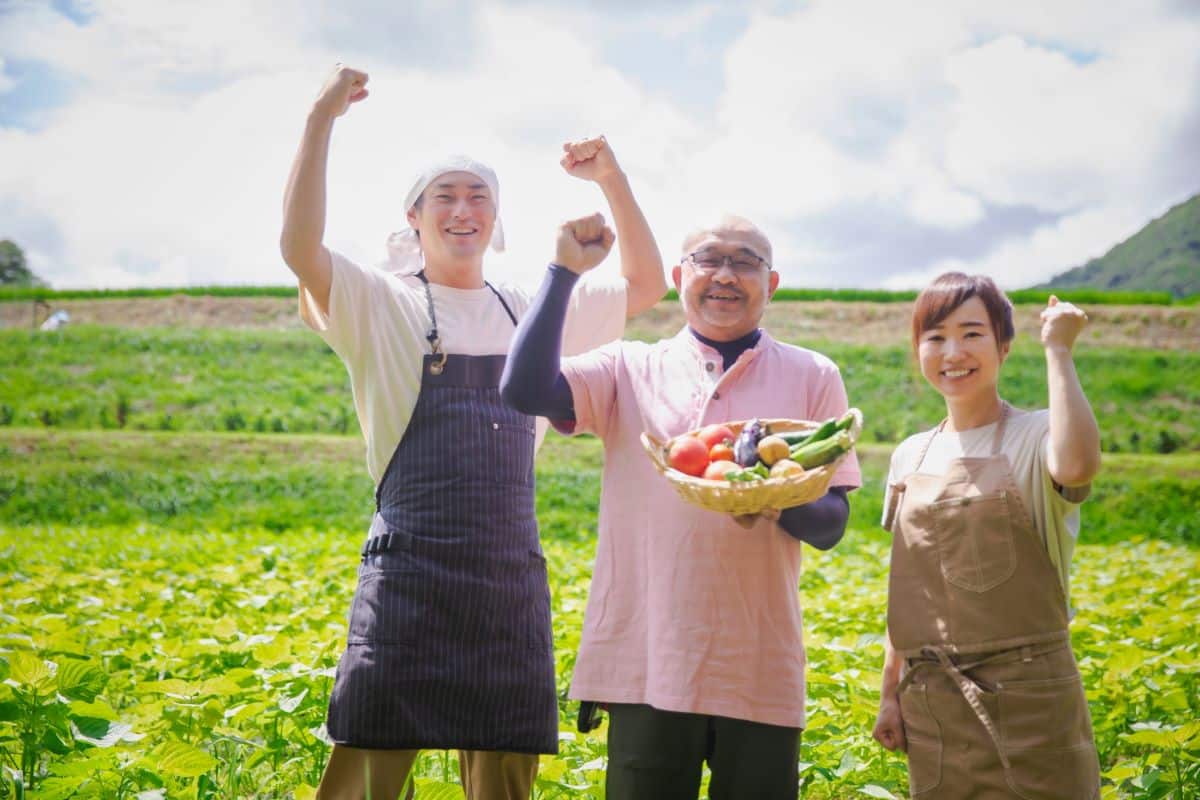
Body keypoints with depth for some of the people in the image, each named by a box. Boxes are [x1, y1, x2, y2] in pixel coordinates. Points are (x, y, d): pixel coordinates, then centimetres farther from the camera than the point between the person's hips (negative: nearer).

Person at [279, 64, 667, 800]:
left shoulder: (532, 313, 14)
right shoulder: (380, 304, 1)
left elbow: (647, 287, 19)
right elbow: (300, 248, -16)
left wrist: (613, 180, 8)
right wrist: (321, 121, -20)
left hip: (512, 581, 4)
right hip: (409, 578, -4)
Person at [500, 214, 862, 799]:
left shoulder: (812, 377, 7)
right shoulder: (629, 368, 7)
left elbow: (831, 524, 3)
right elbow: (526, 390, -10)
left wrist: (777, 503, -19)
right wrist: (565, 269, -7)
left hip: (761, 671, 1)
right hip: (647, 660, 0)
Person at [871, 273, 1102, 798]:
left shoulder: (1034, 438, -6)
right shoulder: (910, 458, 10)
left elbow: (1077, 466, -32)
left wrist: (1058, 350, -21)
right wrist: (890, 692, 13)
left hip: (1028, 699, -5)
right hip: (932, 706, 5)